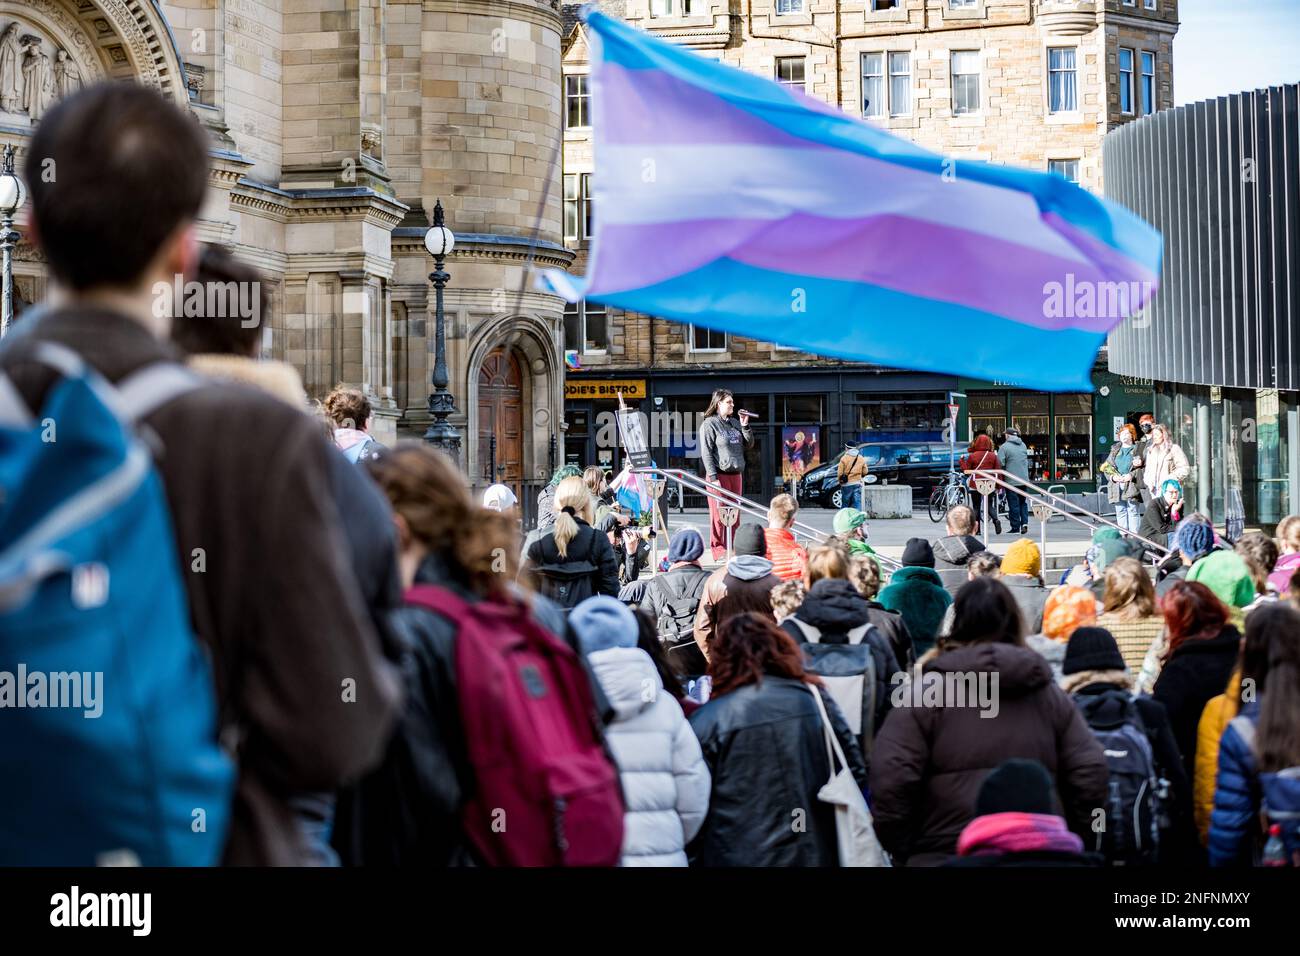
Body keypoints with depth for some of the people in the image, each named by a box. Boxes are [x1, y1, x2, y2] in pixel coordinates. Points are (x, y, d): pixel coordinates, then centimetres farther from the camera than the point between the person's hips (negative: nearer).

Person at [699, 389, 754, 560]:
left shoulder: (735, 423, 14)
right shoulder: (709, 424, -5)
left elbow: (749, 444, 17)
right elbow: (706, 453, -10)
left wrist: (745, 426, 2)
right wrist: (713, 478, -16)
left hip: (736, 474, 6)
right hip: (719, 474, -6)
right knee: (719, 514, -7)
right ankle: (718, 551, -4)